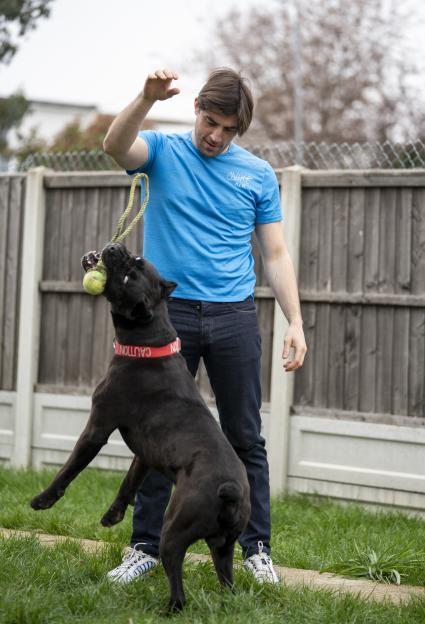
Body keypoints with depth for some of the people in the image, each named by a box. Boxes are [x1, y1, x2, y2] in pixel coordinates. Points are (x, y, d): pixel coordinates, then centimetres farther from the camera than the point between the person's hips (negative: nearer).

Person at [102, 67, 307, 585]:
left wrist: (295, 323, 0)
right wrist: (147, 98, -36)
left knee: (245, 438, 3)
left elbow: (275, 255, 9)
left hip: (234, 317, 1)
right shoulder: (164, 151, 3)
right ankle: (146, 546, 12)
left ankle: (256, 548, 12)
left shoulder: (259, 174, 7)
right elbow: (115, 145, -19)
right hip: (169, 313, -1)